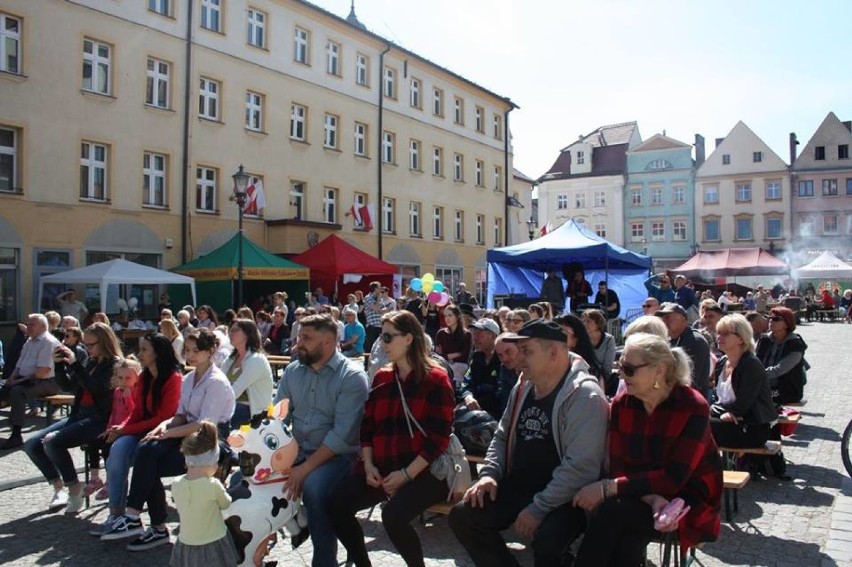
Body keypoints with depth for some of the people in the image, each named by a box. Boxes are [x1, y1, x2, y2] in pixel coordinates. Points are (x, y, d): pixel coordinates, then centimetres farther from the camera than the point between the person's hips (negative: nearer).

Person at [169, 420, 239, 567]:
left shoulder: (176, 485, -8)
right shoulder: (213, 485, -21)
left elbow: (183, 509, 8)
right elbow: (226, 504, -2)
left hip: (187, 545, 4)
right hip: (213, 545, -4)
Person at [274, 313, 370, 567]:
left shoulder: (352, 376, -11)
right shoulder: (293, 370, 8)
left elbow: (342, 433, -18)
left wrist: (306, 468, -24)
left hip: (337, 455, -5)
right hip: (296, 451, 6)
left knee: (313, 487, -34)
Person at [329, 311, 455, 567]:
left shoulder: (435, 378, -5)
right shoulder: (381, 378, 13)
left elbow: (439, 437, -11)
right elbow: (367, 426, 13)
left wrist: (407, 474, -17)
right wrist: (368, 465, -3)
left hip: (424, 471, -5)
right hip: (382, 469, 6)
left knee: (393, 515, -30)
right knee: (337, 503, -16)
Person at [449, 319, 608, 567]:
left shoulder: (584, 396, -18)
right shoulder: (522, 388, 7)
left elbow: (581, 467, -25)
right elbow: (502, 437, 18)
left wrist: (538, 509, -23)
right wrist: (489, 473, 0)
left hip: (564, 498, -7)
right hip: (517, 488, 7)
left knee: (547, 540, -34)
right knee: (462, 516, -4)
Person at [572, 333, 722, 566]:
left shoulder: (693, 408, -18)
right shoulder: (621, 404, -4)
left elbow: (673, 478, -23)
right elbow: (618, 467, -7)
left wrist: (607, 488, -28)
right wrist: (652, 498, -27)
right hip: (643, 493, 4)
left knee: (611, 511, -28)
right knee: (627, 542, -29)